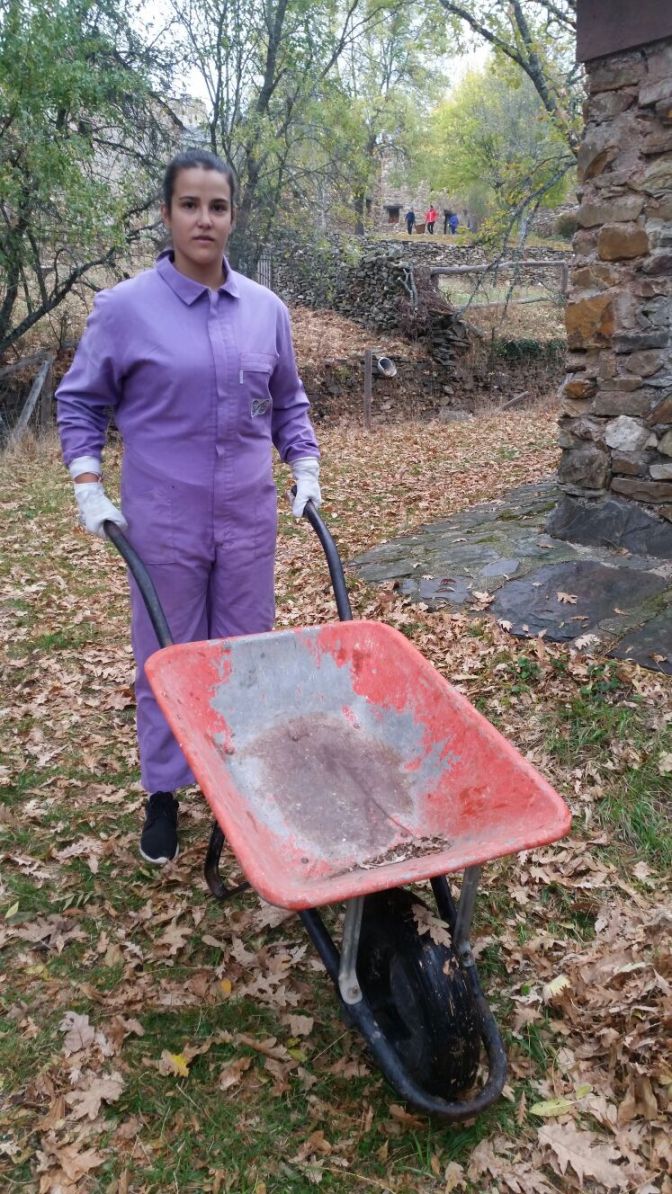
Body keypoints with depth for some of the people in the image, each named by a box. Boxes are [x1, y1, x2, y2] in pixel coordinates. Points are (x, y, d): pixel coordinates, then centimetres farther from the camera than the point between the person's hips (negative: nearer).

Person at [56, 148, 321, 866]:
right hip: (162, 521, -3)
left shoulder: (267, 310, 4)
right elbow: (80, 403, 3)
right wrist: (88, 488, -5)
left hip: (250, 518, 3)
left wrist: (306, 468, 6)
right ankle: (163, 793, 25)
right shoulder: (124, 308, -5)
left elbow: (287, 402, 16)